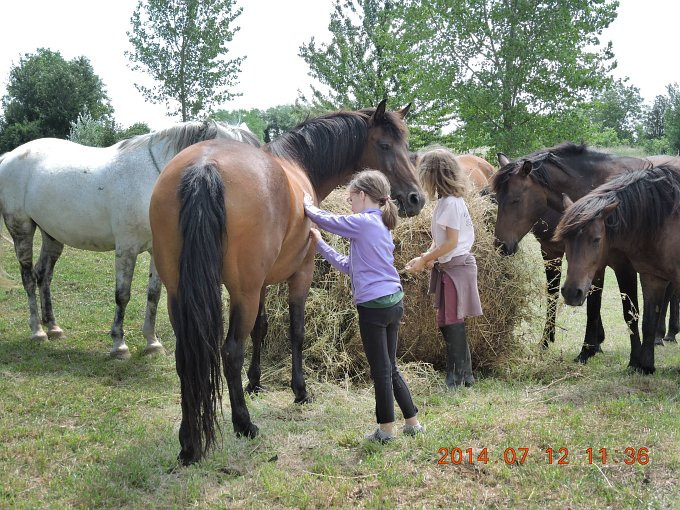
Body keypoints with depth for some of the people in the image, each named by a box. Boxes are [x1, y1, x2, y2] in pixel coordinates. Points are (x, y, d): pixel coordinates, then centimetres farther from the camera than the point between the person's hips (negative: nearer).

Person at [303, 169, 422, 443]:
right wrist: (319, 242, 22)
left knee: (380, 370, 2)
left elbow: (326, 220, -4)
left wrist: (308, 205, 17)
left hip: (374, 306, -9)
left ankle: (386, 429, 13)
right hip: (394, 302, 9)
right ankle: (412, 422, 23)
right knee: (390, 367, 18)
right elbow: (347, 266, 18)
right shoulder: (380, 226, 17)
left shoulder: (362, 222, -13)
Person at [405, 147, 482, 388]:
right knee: (450, 323, 12)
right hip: (449, 267, 10)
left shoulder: (450, 203, -17)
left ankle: (456, 378, 2)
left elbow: (451, 242, -19)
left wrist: (425, 260, -13)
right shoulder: (446, 200, 12)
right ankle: (464, 376, 20)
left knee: (452, 323, -5)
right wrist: (425, 257, 1)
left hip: (455, 267, -10)